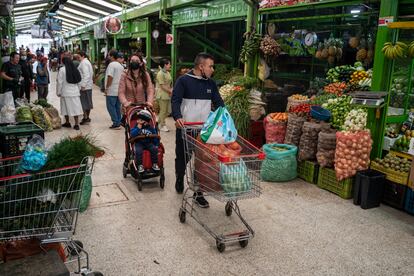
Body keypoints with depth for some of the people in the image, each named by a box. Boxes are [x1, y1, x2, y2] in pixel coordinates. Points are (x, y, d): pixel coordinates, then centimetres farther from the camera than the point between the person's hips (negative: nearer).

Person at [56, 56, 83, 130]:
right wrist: (78, 90, 18)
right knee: (75, 107, 3)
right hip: (75, 92, 4)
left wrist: (58, 92, 1)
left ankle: (67, 123, 20)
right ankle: (76, 124, 1)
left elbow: (60, 82, -7)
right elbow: (79, 82, 8)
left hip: (66, 92, -3)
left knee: (66, 107, 9)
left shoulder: (62, 69, -8)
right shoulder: (75, 69, 5)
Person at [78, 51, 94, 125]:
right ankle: (87, 117, 20)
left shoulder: (83, 63, -13)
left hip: (85, 86, -10)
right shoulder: (87, 62, 18)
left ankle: (86, 117, -2)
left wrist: (83, 85, -22)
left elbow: (86, 75, -21)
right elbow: (91, 73, 21)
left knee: (84, 102, -5)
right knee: (88, 102, 13)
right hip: (89, 85, 10)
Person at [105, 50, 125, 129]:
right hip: (119, 90, 8)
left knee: (111, 107, -2)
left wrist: (106, 88, -14)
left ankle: (116, 123, -3)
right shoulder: (121, 66, 13)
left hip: (112, 91, -8)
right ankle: (119, 122, 16)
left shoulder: (111, 64, -13)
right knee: (117, 107, 13)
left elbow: (110, 77, -20)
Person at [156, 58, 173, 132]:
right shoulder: (160, 74, -13)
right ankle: (162, 125, 11)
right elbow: (162, 86, -16)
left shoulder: (168, 73, 14)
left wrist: (171, 89, -1)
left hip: (168, 95, 9)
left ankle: (159, 122, 27)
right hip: (162, 95, -9)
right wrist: (170, 91, -14)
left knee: (167, 111, 11)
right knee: (163, 111, -1)